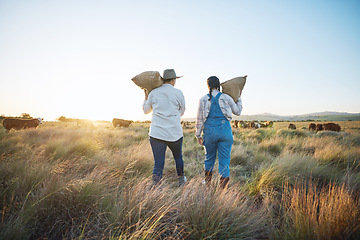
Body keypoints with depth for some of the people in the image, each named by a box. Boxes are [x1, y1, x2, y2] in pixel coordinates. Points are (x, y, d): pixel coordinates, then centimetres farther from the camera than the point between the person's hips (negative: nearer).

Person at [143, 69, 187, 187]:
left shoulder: (153, 93, 3)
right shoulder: (178, 93, -2)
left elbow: (146, 110, 17)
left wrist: (146, 96, 30)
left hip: (156, 134, 1)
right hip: (175, 133, 0)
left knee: (158, 163, 3)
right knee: (178, 157, 22)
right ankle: (181, 179, 42)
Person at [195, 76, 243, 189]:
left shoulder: (203, 100, 2)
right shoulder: (226, 98, 1)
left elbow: (199, 120, 4)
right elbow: (238, 111, 15)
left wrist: (198, 135, 14)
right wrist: (239, 99, 30)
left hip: (209, 131, 1)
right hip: (225, 131, -1)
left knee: (209, 158, 19)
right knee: (224, 159, 5)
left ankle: (207, 182, 35)